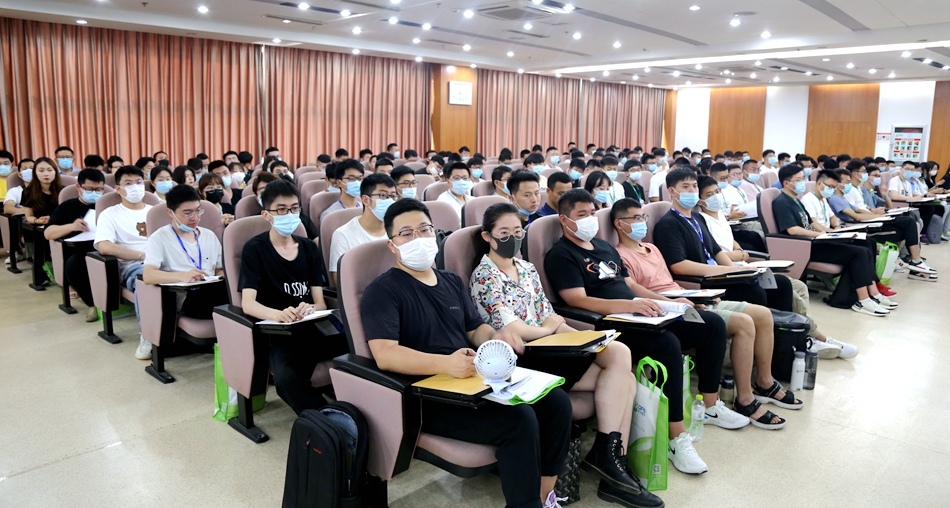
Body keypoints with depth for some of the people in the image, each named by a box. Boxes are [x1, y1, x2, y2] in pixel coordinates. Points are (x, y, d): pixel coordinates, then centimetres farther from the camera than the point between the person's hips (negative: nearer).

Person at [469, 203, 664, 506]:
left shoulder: (527, 269, 18)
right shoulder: (484, 276, -7)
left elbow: (550, 317, 15)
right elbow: (509, 330, -16)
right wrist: (547, 328, 0)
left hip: (548, 349, 8)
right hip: (522, 360, -8)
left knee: (624, 378, -11)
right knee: (618, 363, -16)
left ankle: (613, 461, -5)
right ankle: (605, 454, -6)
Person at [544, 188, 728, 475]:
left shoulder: (604, 247, 24)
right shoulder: (561, 255, -4)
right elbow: (578, 301, -18)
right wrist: (630, 304, -29)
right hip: (609, 327, -9)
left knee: (713, 324, 2)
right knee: (667, 343, -34)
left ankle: (710, 405, 12)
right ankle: (677, 438, -25)